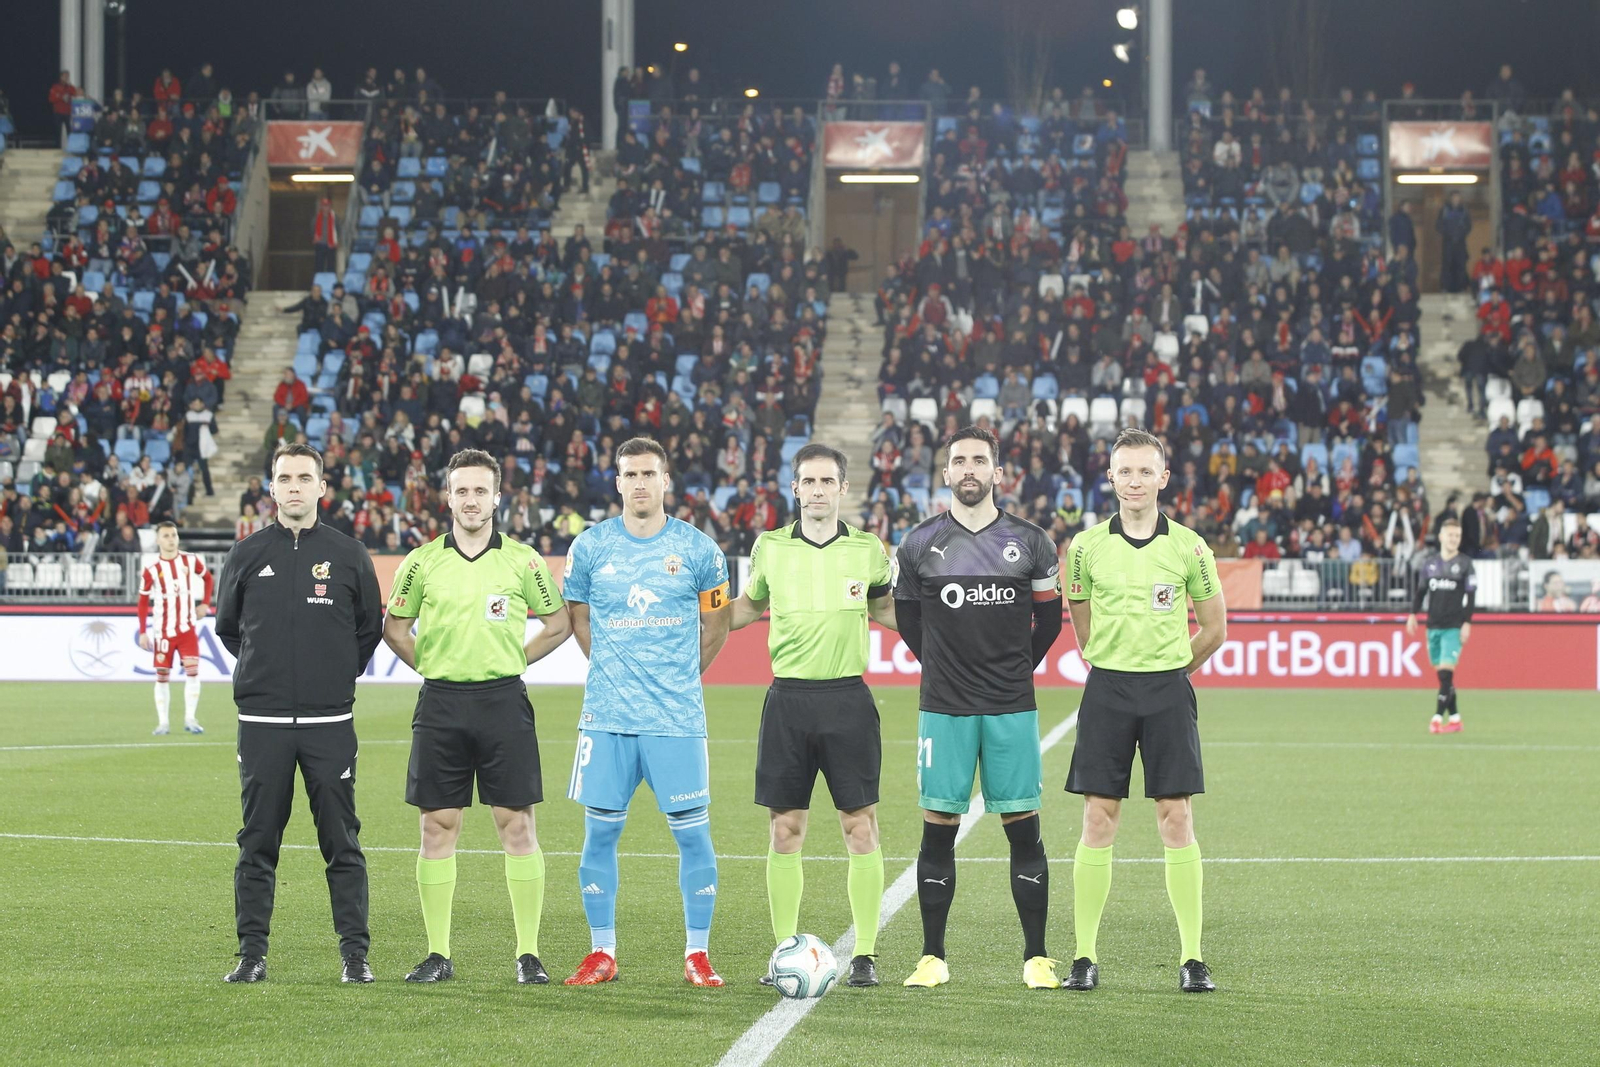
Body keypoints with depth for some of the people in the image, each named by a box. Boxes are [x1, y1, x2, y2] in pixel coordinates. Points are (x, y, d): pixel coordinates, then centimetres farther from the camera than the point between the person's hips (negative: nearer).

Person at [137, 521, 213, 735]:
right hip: (163, 630, -1)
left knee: (193, 671, -10)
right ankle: (162, 723, 10)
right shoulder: (152, 569, -6)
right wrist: (142, 632, -3)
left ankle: (190, 719, -2)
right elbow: (143, 601, 0)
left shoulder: (191, 560, 0)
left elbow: (208, 579, 16)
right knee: (162, 676, 2)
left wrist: (205, 603, 3)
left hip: (188, 627, 1)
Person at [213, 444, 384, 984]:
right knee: (257, 843, 4)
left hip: (330, 722, -1)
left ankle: (355, 953, 6)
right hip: (262, 721, 1)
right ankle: (252, 953, 10)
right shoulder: (247, 554, 5)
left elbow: (370, 628, 15)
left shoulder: (348, 555, 4)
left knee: (342, 843, 1)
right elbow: (227, 625, 17)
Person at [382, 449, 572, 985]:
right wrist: (432, 668, 6)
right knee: (438, 826, 2)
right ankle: (438, 955, 8)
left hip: (504, 701, -1)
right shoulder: (422, 562, 5)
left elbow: (559, 622, 13)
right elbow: (394, 627, 15)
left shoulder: (523, 560, 3)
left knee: (517, 825, -2)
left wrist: (515, 661, 6)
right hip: (441, 704, 1)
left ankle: (529, 954, 3)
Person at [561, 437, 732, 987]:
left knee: (692, 832, -1)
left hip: (678, 719, -1)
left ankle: (697, 955, 8)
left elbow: (715, 625, 14)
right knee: (600, 832, 2)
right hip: (607, 717, 1)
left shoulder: (698, 550, 1)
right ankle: (602, 953, 13)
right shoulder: (590, 547, 4)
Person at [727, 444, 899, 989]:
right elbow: (749, 606, 22)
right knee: (785, 831, 2)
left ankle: (865, 955, 5)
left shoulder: (868, 550, 4)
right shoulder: (770, 547, 5)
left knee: (860, 829, -2)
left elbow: (885, 610, 21)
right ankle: (785, 952, 12)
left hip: (848, 697, -1)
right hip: (789, 696, 1)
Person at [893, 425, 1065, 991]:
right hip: (944, 709, 0)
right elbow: (907, 616, 16)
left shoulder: (1030, 542, 4)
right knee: (938, 830, 1)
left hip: (1012, 709, 0)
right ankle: (933, 958, 8)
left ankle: (1036, 957, 6)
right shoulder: (920, 544, 4)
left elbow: (1049, 618, 14)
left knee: (1024, 830, 0)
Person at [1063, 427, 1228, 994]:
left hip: (1169, 691, 0)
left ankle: (1192, 958, 2)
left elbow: (1215, 628, 10)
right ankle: (1084, 957, 4)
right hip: (1106, 690, 1)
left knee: (1176, 819, -2)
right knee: (1098, 819, -1)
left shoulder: (1188, 547, 1)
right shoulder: (1087, 546, 3)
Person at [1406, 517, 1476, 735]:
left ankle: (1438, 717, -16)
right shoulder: (1430, 563, 11)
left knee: (1446, 672, -14)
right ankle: (1455, 719, 12)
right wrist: (1413, 614, 5)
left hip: (1454, 627, -4)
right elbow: (1420, 591, 16)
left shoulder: (1465, 564, 1)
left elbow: (1470, 596, -2)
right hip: (1433, 625, 4)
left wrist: (1467, 623, -10)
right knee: (1442, 674, 6)